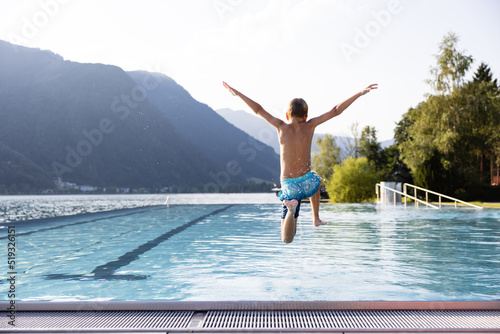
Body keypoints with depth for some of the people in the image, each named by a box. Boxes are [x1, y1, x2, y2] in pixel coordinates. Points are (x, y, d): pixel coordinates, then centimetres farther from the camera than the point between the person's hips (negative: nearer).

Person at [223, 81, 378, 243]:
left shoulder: (282, 127, -3)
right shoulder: (309, 126, -3)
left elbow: (258, 109, 3)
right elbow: (336, 110, 0)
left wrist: (237, 93, 13)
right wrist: (360, 93, 5)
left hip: (289, 186, -1)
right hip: (308, 182, 2)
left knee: (287, 239, 2)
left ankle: (291, 207, -28)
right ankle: (316, 218, 40)